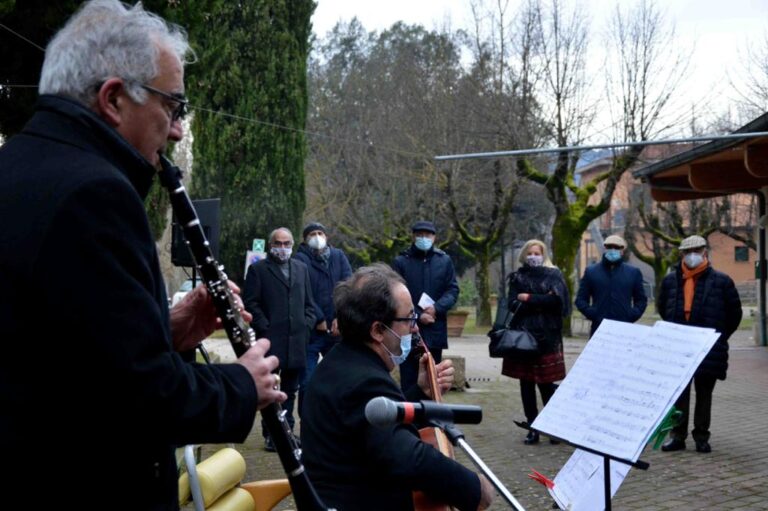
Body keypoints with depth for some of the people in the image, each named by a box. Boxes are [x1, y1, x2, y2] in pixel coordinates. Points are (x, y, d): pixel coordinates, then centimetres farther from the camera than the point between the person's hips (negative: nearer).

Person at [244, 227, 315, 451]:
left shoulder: (301, 268, 17)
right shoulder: (258, 269, 2)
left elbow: (309, 303, 18)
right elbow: (250, 304, -3)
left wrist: (306, 325, 5)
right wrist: (265, 328, -9)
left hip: (296, 341, 5)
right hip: (271, 341, -4)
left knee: (290, 389, 10)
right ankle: (270, 434, 4)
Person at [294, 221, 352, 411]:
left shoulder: (338, 256, 12)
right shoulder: (300, 259, -1)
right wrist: (318, 319, -12)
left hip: (336, 329, 4)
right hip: (310, 331, -4)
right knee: (308, 383, -2)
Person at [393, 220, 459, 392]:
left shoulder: (444, 260, 8)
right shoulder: (401, 261, 0)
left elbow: (453, 290, 5)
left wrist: (436, 308, -12)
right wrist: (417, 316, -13)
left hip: (435, 330, 3)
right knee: (408, 379, 0)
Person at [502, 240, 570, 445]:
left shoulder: (553, 275, 7)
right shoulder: (517, 277, 11)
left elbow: (556, 299, -10)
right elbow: (512, 304, -2)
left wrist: (529, 299, -6)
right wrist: (540, 302, -10)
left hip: (546, 337, -2)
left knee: (545, 383, -5)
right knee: (526, 383, 3)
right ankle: (533, 429, 11)